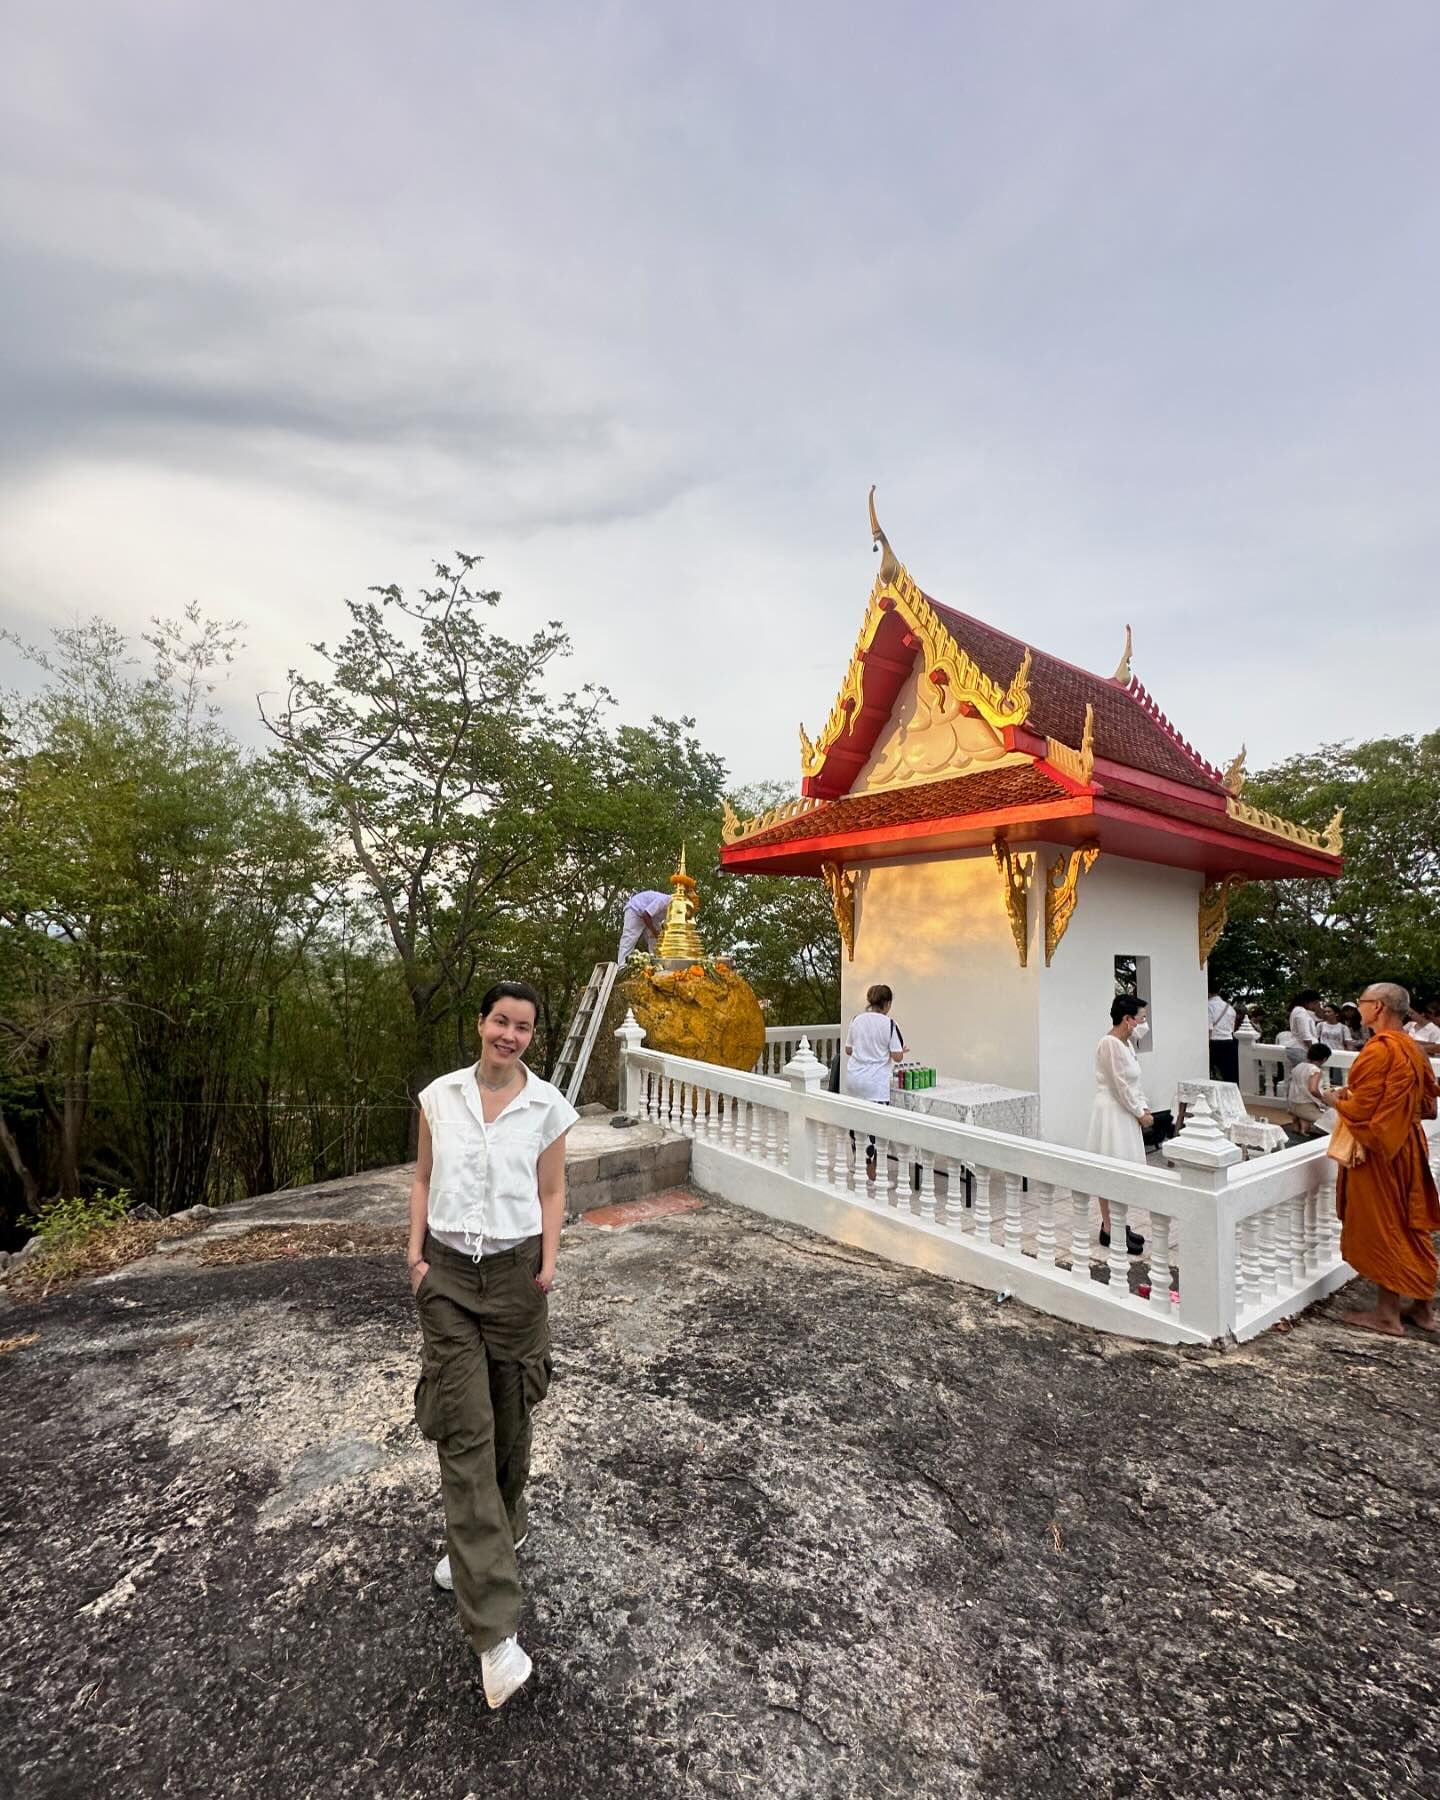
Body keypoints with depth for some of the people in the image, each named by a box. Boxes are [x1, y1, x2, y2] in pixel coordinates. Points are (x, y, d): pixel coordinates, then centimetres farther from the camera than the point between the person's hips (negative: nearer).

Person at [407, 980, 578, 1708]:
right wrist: (416, 1248, -4)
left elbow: (552, 1192, 1)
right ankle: (494, 1629, 0)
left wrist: (549, 1263, -7)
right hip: (448, 1273, 0)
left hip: (515, 1272, 0)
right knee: (464, 1431, -4)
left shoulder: (549, 1106, -5)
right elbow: (423, 1178, 6)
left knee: (508, 1421, 14)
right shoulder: (439, 1096, -2)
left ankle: (488, 1539, 43)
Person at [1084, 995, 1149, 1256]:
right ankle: (1109, 1231, 3)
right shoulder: (1110, 1044, -20)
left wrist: (1143, 1108, 7)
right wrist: (1141, 1113, -9)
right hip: (1112, 1114, -10)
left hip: (1125, 1114, 10)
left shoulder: (1125, 1043, 10)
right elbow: (1121, 1086, -19)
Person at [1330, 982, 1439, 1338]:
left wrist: (1335, 1098, -4)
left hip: (1378, 1152, -8)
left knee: (1381, 1231, 2)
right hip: (1409, 1146, 8)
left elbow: (1358, 1112, -22)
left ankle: (1387, 1315, 11)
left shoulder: (1378, 1051, -21)